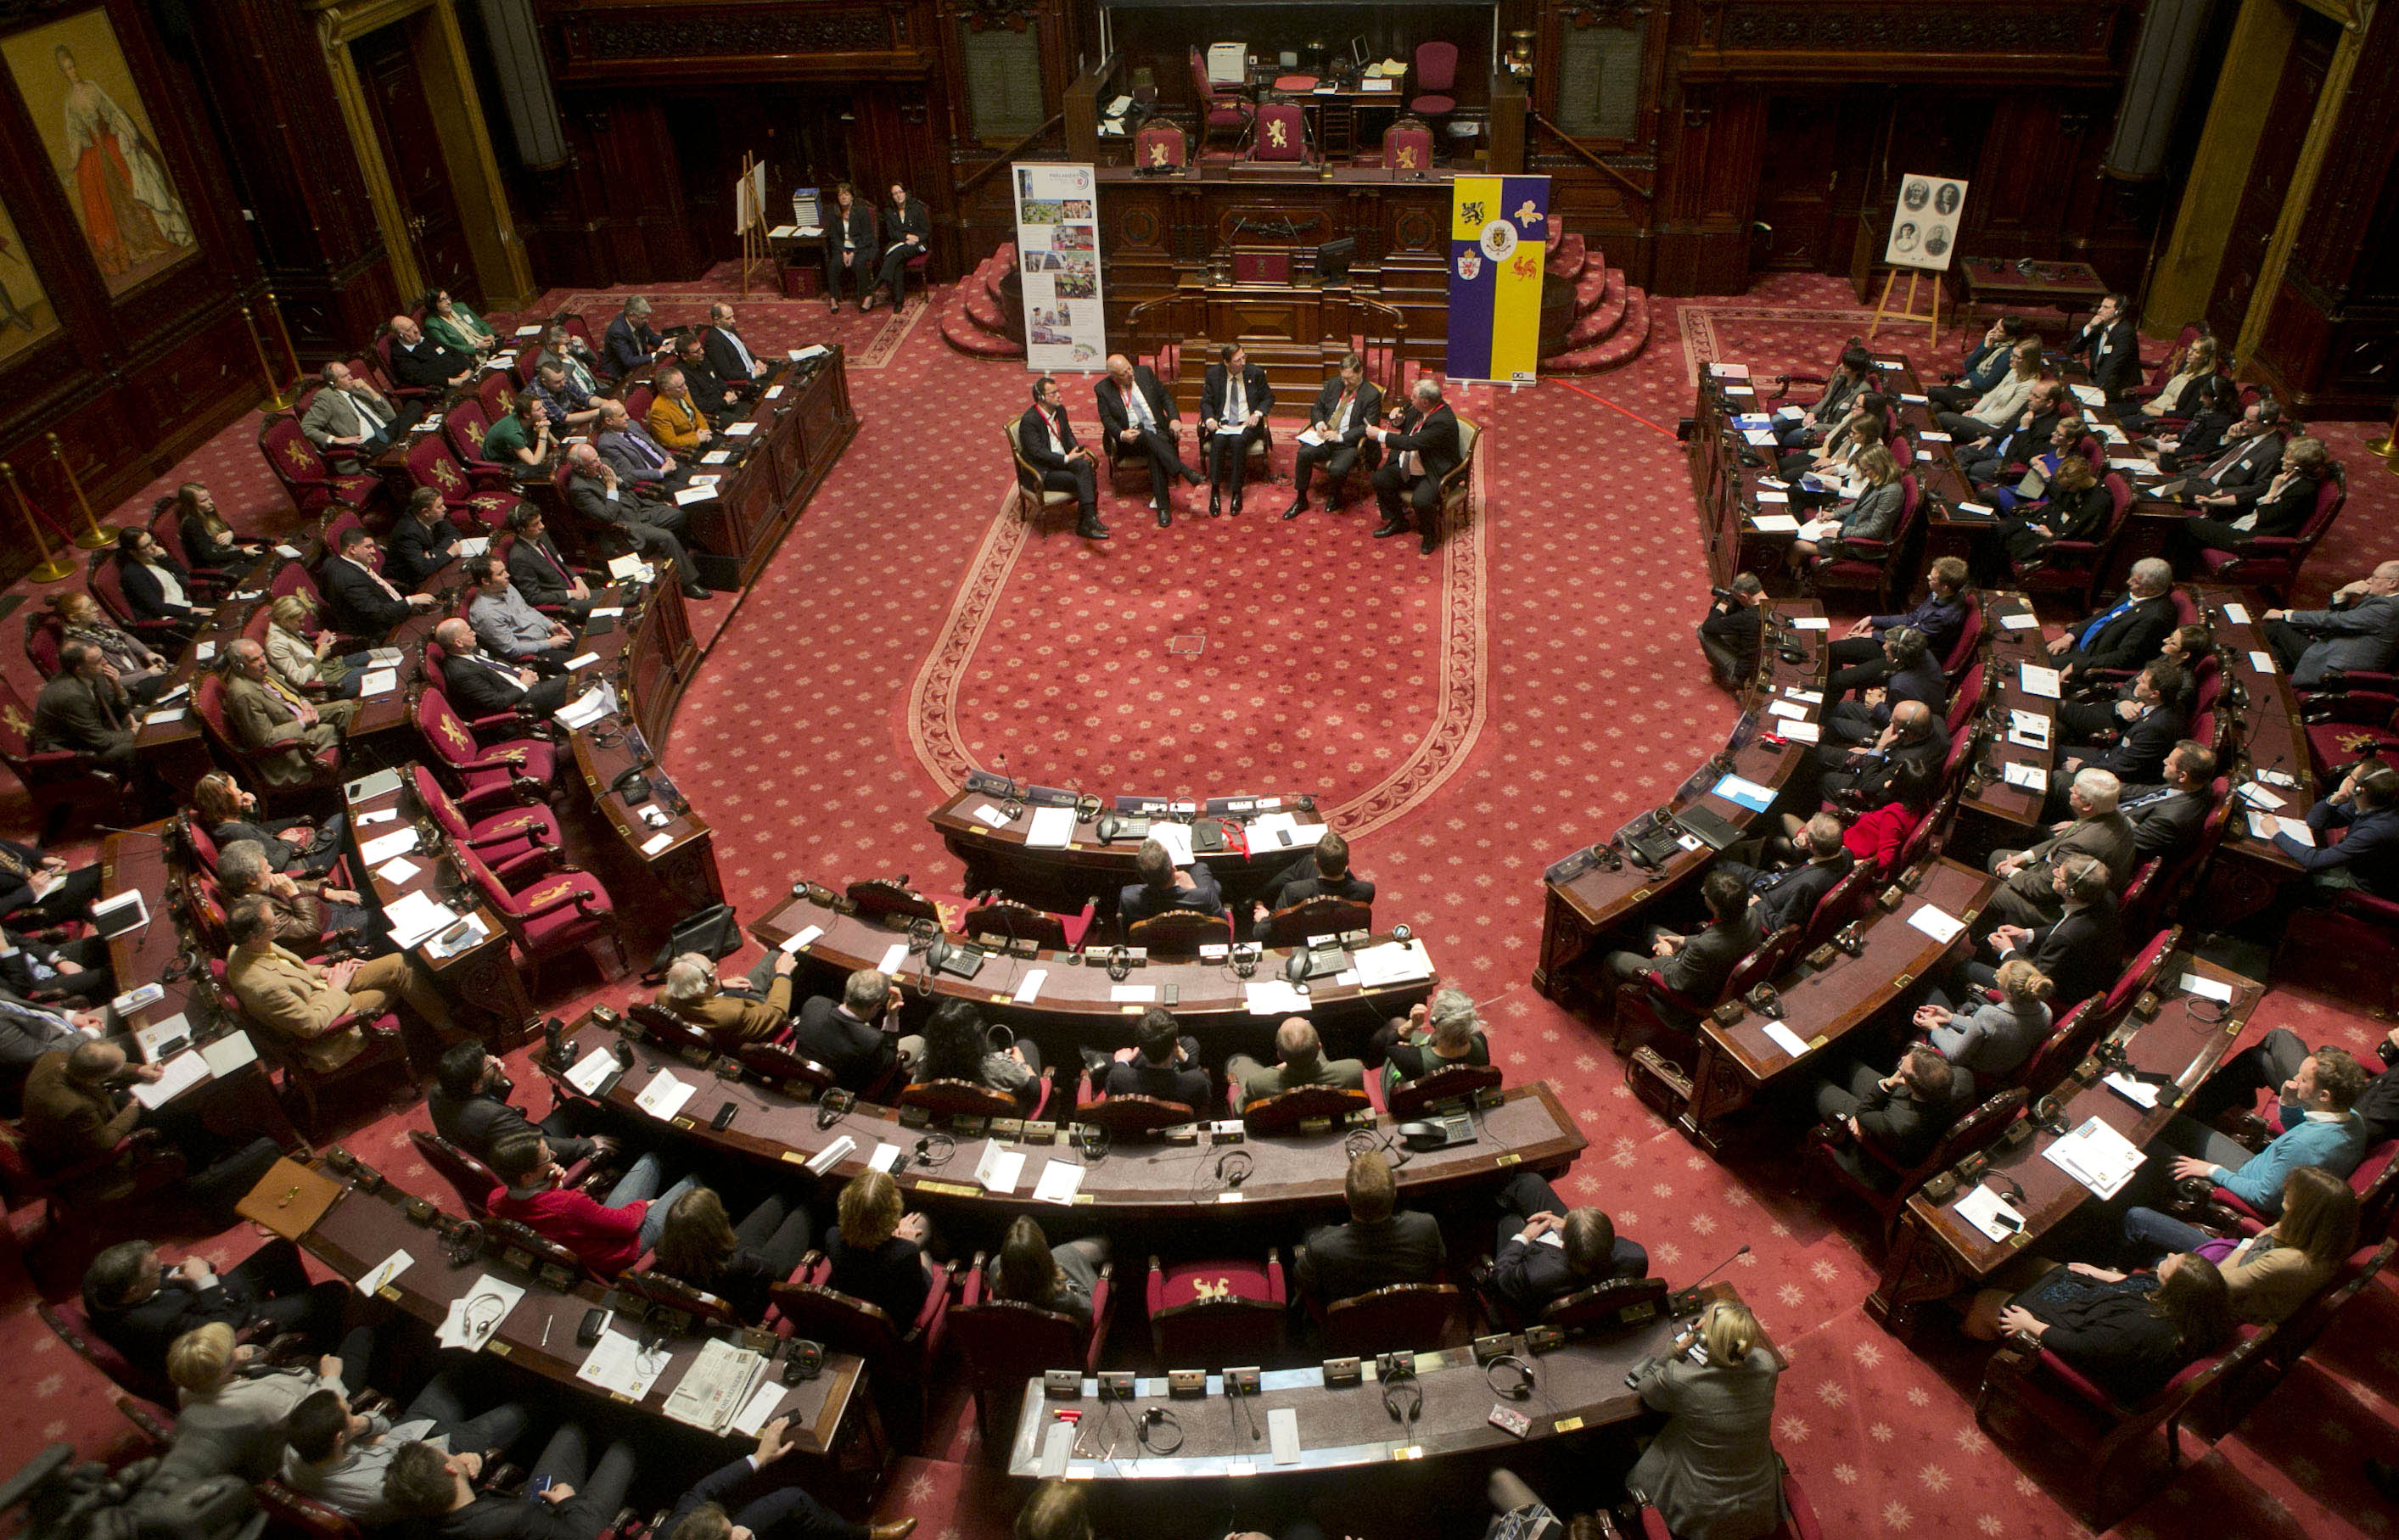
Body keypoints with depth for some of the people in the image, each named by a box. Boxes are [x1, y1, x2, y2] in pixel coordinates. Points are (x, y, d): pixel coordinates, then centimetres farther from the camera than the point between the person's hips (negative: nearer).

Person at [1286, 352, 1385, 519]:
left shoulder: (1372, 394, -5)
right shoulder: (1333, 384, 11)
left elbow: (1369, 428, -11)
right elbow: (1317, 408, 19)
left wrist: (1341, 437, -19)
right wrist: (1319, 423, -5)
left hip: (1350, 444, -5)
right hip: (1325, 438, 5)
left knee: (1337, 469, -33)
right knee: (1304, 453, -25)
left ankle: (1338, 497, 3)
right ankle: (1300, 501, -11)